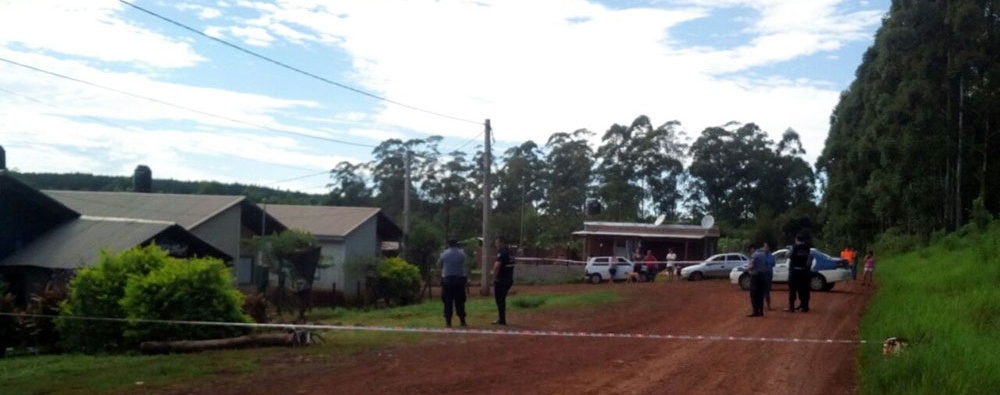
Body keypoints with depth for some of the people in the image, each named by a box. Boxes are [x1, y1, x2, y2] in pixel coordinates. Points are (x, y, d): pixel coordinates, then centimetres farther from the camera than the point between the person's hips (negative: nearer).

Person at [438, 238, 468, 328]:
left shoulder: (444, 254, -2)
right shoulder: (462, 253, 1)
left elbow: (439, 264, 9)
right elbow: (464, 265, 8)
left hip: (447, 279, -1)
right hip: (460, 279, 1)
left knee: (448, 301, 1)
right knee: (460, 301, 8)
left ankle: (448, 321, -3)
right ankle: (462, 320, 9)